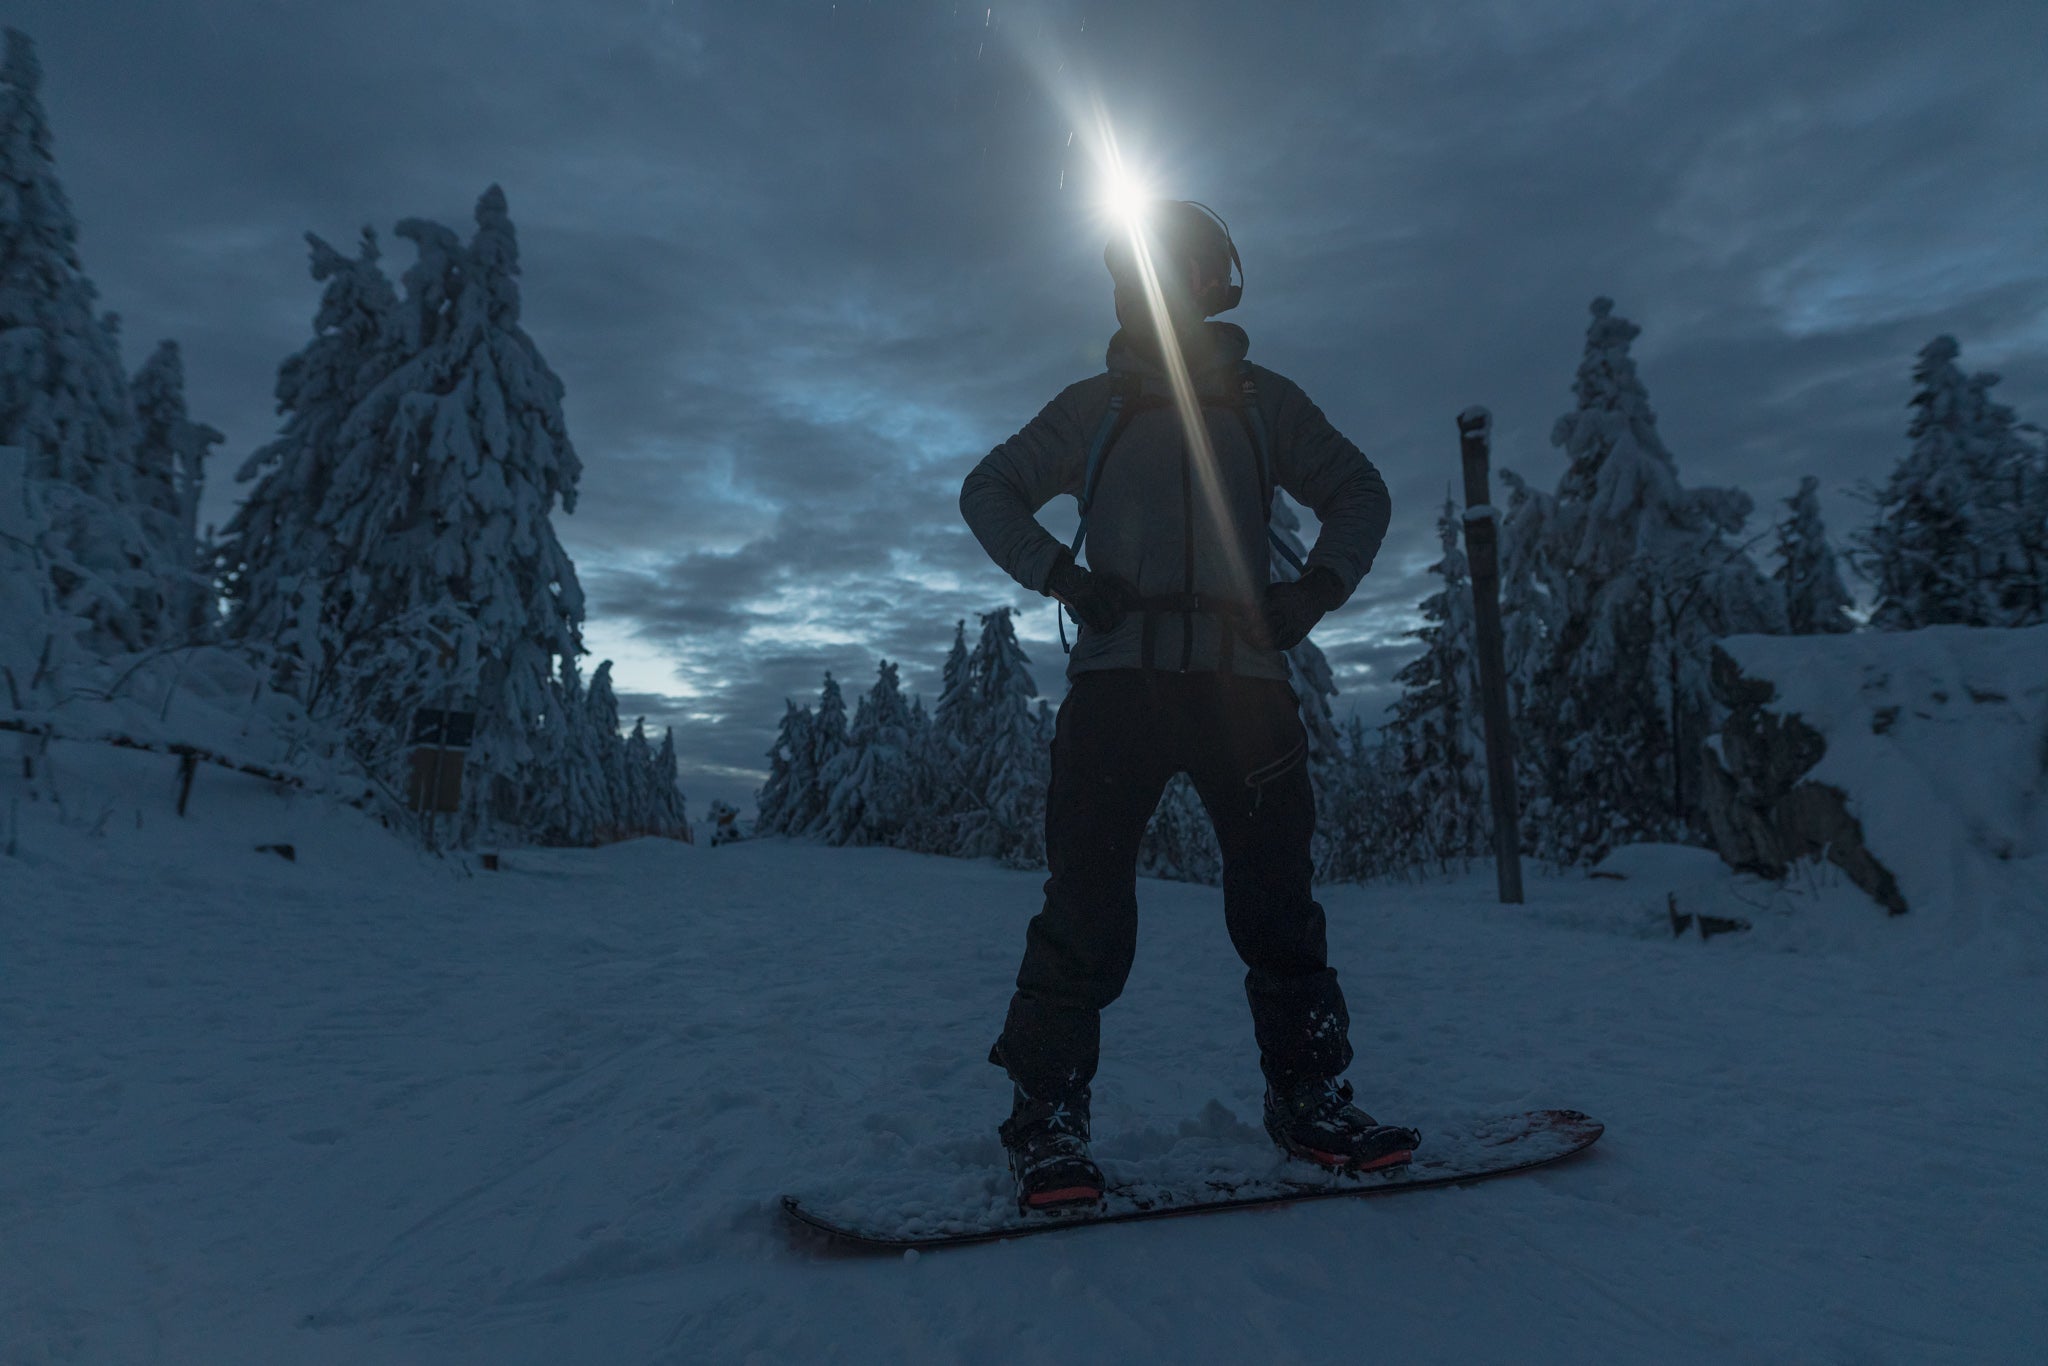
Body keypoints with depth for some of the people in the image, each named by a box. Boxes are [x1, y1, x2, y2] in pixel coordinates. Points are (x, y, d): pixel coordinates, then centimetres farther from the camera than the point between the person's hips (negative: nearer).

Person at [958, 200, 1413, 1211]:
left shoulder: (1265, 402, 17)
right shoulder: (1092, 408, 15)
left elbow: (1359, 492, 22)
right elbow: (989, 491, 18)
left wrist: (1319, 584, 2)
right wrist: (1060, 574, -1)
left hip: (1243, 678, 1)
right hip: (1117, 679, -1)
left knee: (1279, 900, 3)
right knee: (1086, 902, -8)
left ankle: (1307, 1096, 21)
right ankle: (1047, 1117, 4)